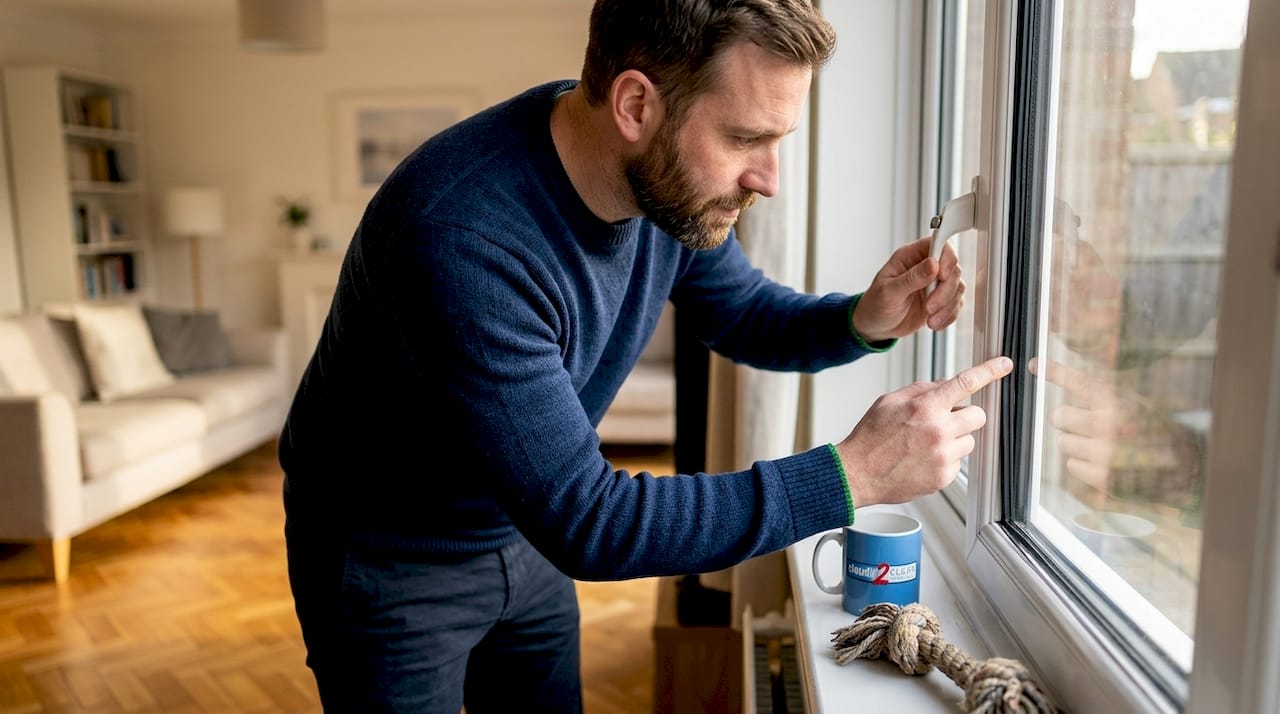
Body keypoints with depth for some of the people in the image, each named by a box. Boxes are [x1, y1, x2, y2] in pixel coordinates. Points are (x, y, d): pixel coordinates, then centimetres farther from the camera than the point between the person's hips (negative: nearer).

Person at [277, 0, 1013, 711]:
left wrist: (864, 320, -18)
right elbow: (586, 523, -35)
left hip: (525, 537, 6)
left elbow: (746, 316, 3)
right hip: (388, 561, -5)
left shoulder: (670, 180, -15)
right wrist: (855, 474, -35)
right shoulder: (459, 236, -37)